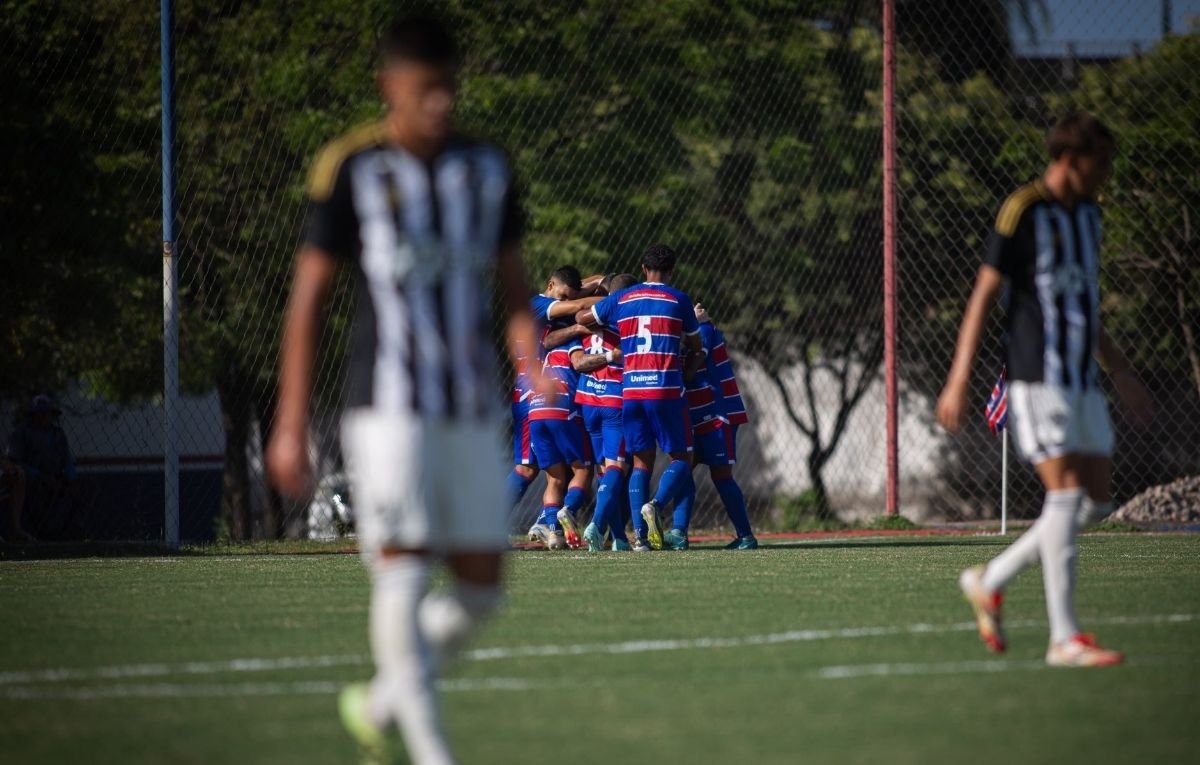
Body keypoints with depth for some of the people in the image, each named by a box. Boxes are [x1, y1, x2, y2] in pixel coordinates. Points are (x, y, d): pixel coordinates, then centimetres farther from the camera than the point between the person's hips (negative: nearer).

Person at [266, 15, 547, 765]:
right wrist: (292, 426, -3)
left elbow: (513, 284, 15)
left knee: (481, 588, 4)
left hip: (474, 412, 5)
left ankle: (382, 700, 26)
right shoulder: (350, 170, -4)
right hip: (389, 411, -5)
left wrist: (535, 366, -6)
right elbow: (308, 298, 0)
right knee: (402, 572, -13)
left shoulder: (487, 168, 9)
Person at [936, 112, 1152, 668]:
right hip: (1037, 380, -8)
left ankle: (990, 582, 19)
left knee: (1096, 501, 6)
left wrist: (1120, 373, 27)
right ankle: (1064, 638, -10)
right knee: (1065, 494, -13)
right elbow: (983, 296, -11)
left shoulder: (1088, 215, 15)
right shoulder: (1022, 212, -10)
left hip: (1082, 382, 8)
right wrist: (958, 381, -15)